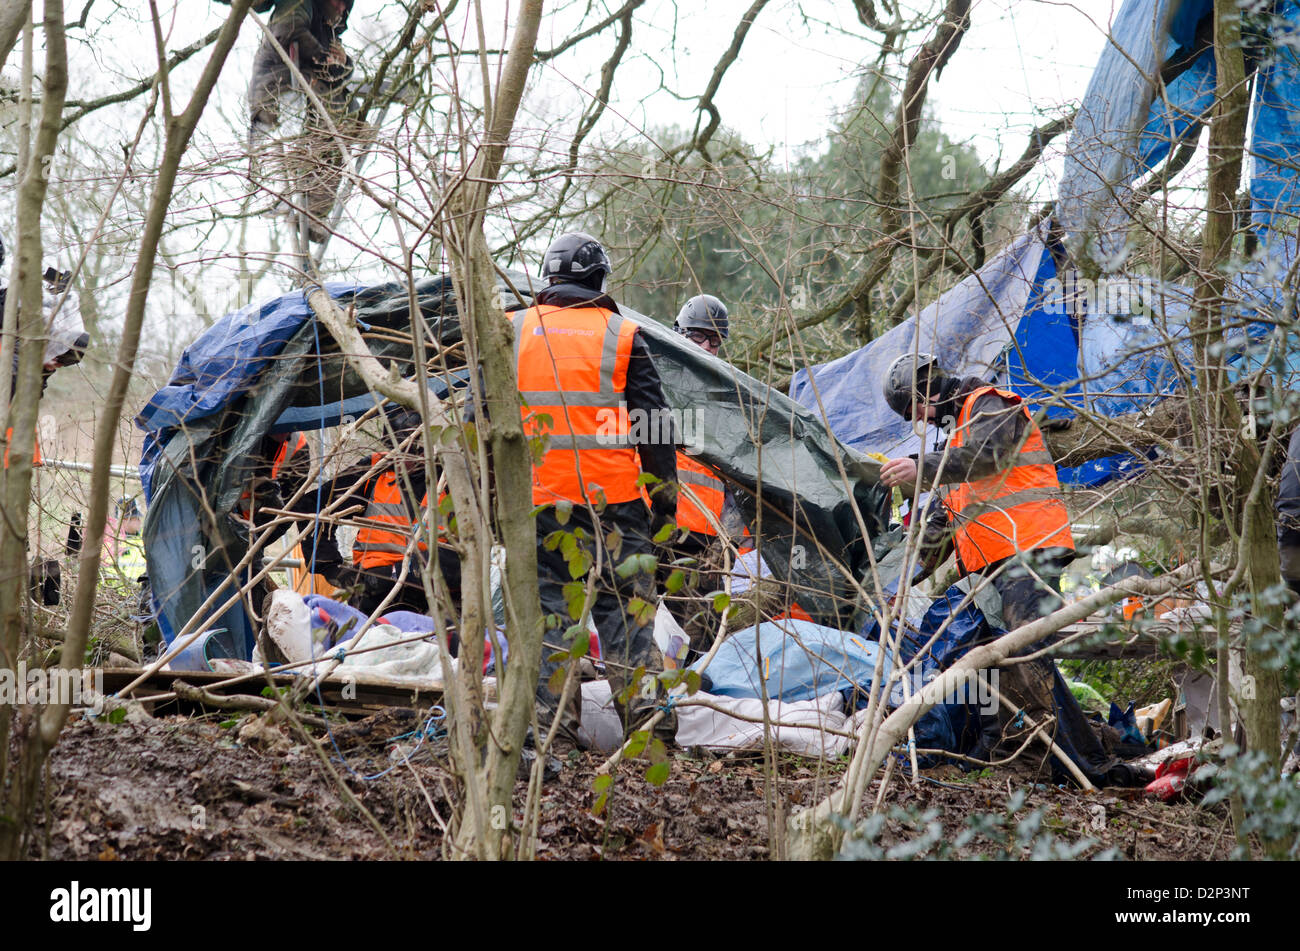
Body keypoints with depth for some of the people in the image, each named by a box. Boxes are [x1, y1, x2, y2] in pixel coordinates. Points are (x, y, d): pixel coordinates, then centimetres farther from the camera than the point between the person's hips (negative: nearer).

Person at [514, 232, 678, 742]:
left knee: (547, 604, 5)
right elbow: (655, 424, 3)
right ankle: (645, 708, -6)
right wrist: (665, 498, 9)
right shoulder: (623, 337, 5)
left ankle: (551, 711, -1)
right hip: (614, 496, -1)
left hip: (536, 496, 1)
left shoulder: (511, 333, 9)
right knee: (625, 604, 3)